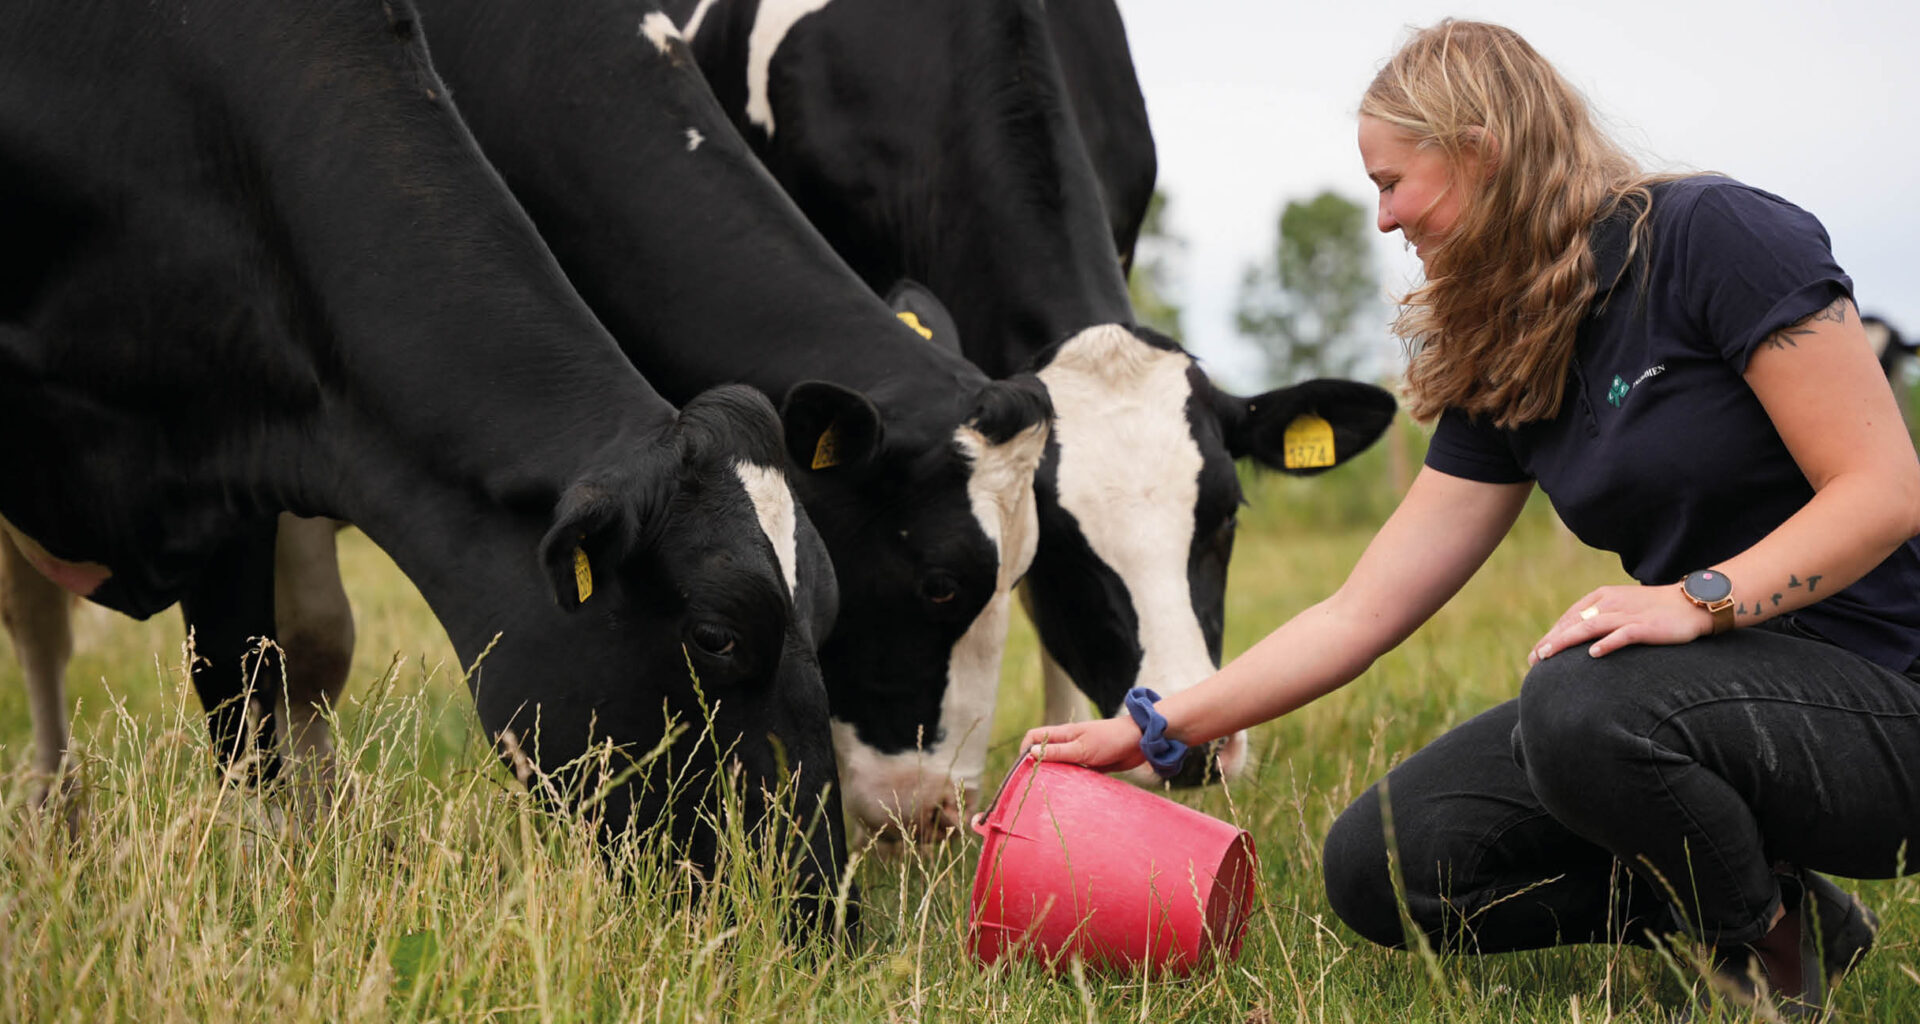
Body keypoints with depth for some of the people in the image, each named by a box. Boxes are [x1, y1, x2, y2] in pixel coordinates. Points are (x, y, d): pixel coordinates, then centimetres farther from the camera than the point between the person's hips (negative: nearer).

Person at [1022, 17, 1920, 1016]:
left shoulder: (1714, 237, -12)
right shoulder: (1501, 367, 9)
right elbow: (1362, 612, 8)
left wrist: (1695, 599, -29)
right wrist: (1151, 731, 5)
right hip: (1716, 683, 7)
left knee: (1582, 706, -37)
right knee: (1377, 867, -8)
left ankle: (1777, 935, -8)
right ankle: (1720, 903, 5)